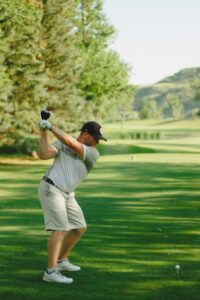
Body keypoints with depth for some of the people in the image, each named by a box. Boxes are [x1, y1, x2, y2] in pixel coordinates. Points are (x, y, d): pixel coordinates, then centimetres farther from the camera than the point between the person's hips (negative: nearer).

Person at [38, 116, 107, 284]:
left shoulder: (93, 153, -1)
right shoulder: (61, 143, -3)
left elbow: (70, 143, -16)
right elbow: (43, 154, -16)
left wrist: (51, 127, -15)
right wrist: (43, 132, -20)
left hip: (67, 194, 7)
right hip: (51, 189, -7)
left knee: (80, 227, 14)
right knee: (61, 229, -18)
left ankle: (61, 260, 31)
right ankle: (51, 272, -21)